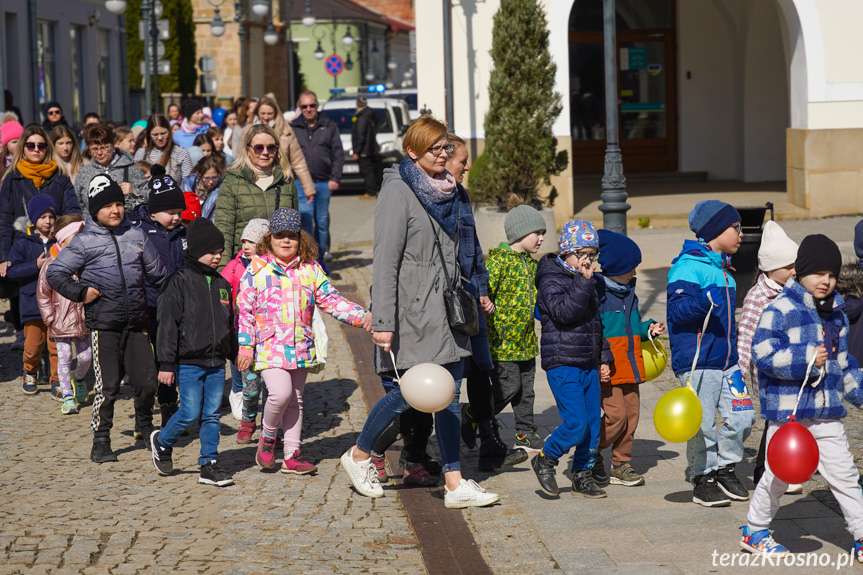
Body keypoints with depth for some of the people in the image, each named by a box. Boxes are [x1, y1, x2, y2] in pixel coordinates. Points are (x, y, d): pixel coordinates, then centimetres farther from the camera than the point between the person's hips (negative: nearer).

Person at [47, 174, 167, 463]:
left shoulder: (136, 236, 11)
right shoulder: (85, 242, 0)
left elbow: (157, 273, 20)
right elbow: (55, 273, 2)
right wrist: (80, 292, -7)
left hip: (136, 322, 3)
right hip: (103, 324, -3)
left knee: (147, 381, 3)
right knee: (108, 385, -6)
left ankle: (145, 424, 31)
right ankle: (101, 441, 6)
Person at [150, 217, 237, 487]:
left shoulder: (222, 284, 11)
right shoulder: (179, 282, -8)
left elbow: (230, 323, 22)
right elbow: (168, 324, -9)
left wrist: (235, 354, 23)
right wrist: (166, 364, -12)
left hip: (216, 362, 6)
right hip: (188, 363, -5)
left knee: (212, 415, 5)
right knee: (190, 414, -6)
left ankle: (209, 465, 12)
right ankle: (162, 442, 21)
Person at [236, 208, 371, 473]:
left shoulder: (311, 269, 6)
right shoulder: (256, 269, -2)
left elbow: (331, 300, 5)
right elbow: (244, 310, -1)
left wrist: (363, 316, -9)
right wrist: (245, 347, -6)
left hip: (300, 347, 4)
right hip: (269, 346, -4)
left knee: (295, 400, 11)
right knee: (281, 393, -20)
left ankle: (292, 455, 20)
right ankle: (267, 438, 6)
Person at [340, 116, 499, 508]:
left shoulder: (446, 191, 13)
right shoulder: (399, 192, -10)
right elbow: (385, 261, -15)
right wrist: (382, 321, -20)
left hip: (445, 309, 7)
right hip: (413, 310, -7)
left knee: (449, 395, 4)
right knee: (407, 393, -4)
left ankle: (454, 484, 4)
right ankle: (359, 455, 19)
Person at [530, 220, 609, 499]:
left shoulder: (586, 282, 16)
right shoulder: (551, 279, -9)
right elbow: (563, 312, -25)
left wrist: (603, 356, 24)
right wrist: (583, 281, -23)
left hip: (589, 365, 8)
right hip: (562, 364, -8)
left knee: (593, 425, 7)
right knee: (576, 423, -15)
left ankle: (583, 475, 19)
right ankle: (545, 460, 7)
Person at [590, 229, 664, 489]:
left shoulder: (628, 292, 16)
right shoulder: (596, 291, -12)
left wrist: (648, 329, 9)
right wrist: (598, 361, -21)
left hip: (629, 364, 8)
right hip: (607, 369, -8)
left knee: (631, 413, 7)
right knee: (616, 414, -13)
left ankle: (621, 465, 17)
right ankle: (592, 455, 8)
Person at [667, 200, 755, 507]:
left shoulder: (722, 269, 19)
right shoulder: (688, 266, -11)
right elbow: (677, 309, -20)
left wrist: (736, 346, 32)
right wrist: (704, 300, -36)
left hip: (726, 360, 8)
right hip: (697, 363, -8)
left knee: (743, 415, 3)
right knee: (702, 425, -3)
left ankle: (725, 467, 22)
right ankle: (703, 480, 10)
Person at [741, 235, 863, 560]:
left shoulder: (837, 314, 13)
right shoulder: (782, 309, -11)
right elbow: (762, 353, -18)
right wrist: (806, 358, -20)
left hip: (826, 412, 6)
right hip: (787, 410, -6)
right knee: (779, 474, 2)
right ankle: (754, 531, 21)